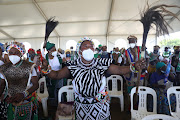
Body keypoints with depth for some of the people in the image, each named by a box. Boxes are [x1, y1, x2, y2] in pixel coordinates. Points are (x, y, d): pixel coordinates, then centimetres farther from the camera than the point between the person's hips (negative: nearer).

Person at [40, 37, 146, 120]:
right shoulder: (73, 66, -9)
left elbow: (120, 70, -17)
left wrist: (134, 66, -34)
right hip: (81, 108, 0)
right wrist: (46, 69, -27)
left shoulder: (102, 64, -11)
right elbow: (56, 75, -8)